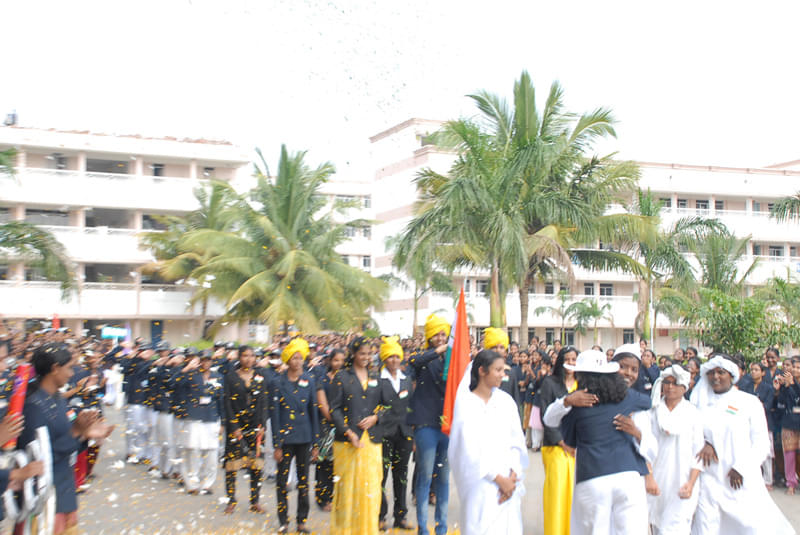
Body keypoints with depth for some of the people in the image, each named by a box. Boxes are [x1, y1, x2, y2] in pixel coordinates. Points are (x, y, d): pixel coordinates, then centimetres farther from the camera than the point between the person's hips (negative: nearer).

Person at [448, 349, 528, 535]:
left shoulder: (506, 400, 7)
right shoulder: (466, 403, -6)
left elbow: (517, 440, 6)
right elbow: (470, 449, -10)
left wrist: (513, 475, -8)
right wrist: (498, 478, -10)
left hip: (508, 483, 4)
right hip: (481, 484, -4)